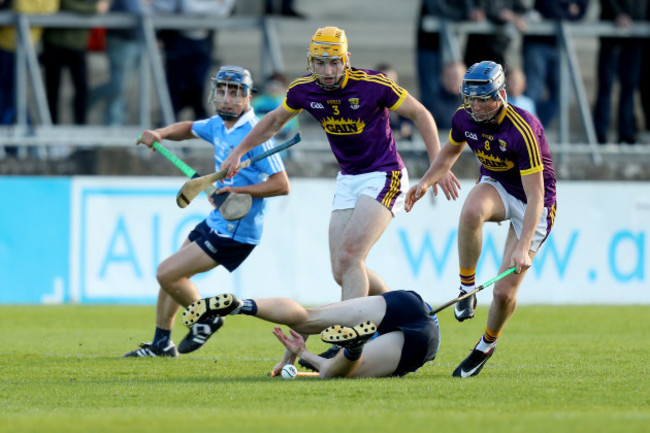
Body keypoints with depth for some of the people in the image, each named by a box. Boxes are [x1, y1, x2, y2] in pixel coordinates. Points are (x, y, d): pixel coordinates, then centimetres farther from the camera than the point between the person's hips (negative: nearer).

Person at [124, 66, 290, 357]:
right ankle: (162, 343, 28)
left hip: (236, 232, -9)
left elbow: (281, 185, -23)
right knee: (171, 275, 17)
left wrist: (237, 190, -28)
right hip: (216, 223, 9)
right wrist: (160, 134, 10)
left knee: (167, 273, -10)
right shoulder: (218, 125, 6)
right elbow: (189, 129, 29)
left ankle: (207, 318, 10)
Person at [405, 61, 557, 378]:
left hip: (533, 203, -4)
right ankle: (467, 288, -18)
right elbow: (451, 151, 13)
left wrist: (523, 248, -41)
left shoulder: (522, 131, -33)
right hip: (495, 186, 4)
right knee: (471, 211, -37)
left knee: (504, 292, -10)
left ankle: (487, 344, 22)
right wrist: (426, 181, -3)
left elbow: (536, 197, -33)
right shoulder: (464, 118, -13)